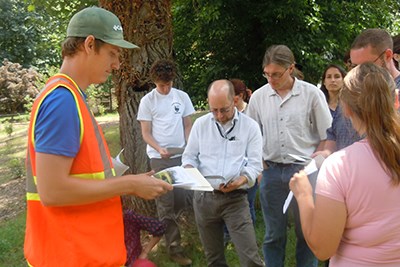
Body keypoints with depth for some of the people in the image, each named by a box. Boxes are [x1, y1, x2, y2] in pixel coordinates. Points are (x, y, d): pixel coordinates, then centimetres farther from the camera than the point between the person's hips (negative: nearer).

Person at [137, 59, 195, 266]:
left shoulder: (182, 97, 5)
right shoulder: (147, 101, -2)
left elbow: (187, 126, 11)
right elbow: (146, 133, -2)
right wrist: (159, 149, -18)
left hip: (181, 155, 3)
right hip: (159, 158, -3)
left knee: (185, 198, 2)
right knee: (166, 202, 2)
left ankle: (163, 227, 29)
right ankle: (173, 247, 11)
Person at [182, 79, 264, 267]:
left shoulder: (250, 126, -2)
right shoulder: (200, 124, 5)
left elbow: (255, 164, -5)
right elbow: (189, 156, 10)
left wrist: (240, 180, -24)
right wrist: (189, 170, -12)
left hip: (235, 198, -3)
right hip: (204, 197, 3)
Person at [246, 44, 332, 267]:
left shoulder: (312, 94, -4)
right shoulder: (259, 96, 3)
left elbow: (327, 137, 0)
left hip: (304, 170, -2)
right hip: (271, 171, 2)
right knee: (274, 234, 11)